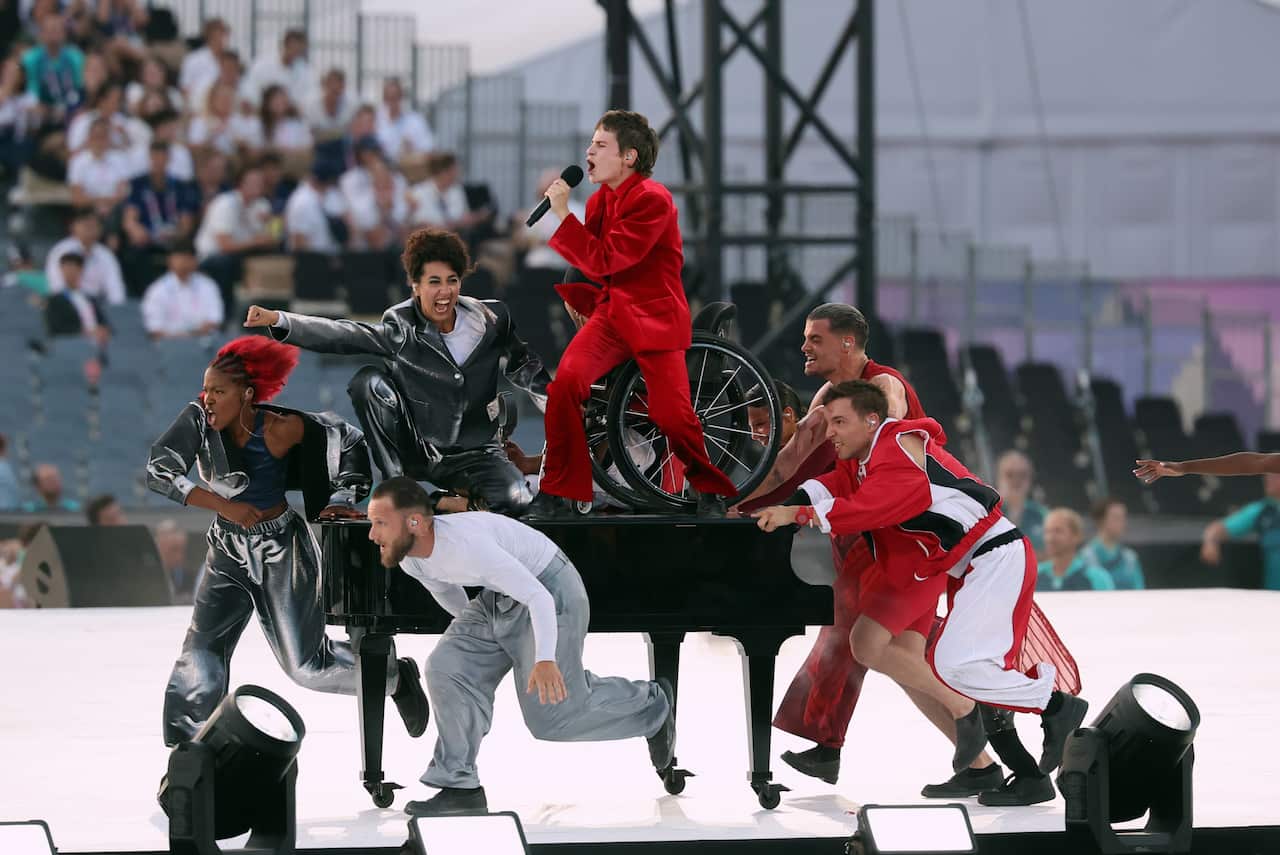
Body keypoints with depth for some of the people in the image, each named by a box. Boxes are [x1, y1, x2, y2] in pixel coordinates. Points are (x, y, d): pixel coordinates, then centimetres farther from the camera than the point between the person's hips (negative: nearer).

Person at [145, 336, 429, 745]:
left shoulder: (281, 430, -20)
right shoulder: (198, 420, -14)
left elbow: (349, 441, -5)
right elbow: (158, 471, -26)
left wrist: (343, 497, -10)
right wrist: (224, 506, -30)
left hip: (281, 553, -4)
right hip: (229, 553, 4)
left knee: (305, 665, -2)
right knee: (198, 657, -8)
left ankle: (395, 676, 23)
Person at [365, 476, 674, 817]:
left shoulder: (467, 544, -35)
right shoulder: (408, 557, -7)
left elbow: (538, 597, -35)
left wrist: (545, 659, -45)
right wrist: (471, 630, 31)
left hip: (549, 591, -8)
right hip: (497, 599, 8)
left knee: (552, 715, -4)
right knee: (447, 669, -8)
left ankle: (652, 704, 19)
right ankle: (460, 786, -3)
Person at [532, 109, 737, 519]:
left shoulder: (653, 200, -17)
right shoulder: (600, 199, 9)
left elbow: (604, 261, -22)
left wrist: (563, 214, -20)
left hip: (656, 317, -6)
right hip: (612, 312, 6)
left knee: (672, 416, -13)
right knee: (565, 382, -20)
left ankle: (710, 490, 18)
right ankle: (558, 494, -10)